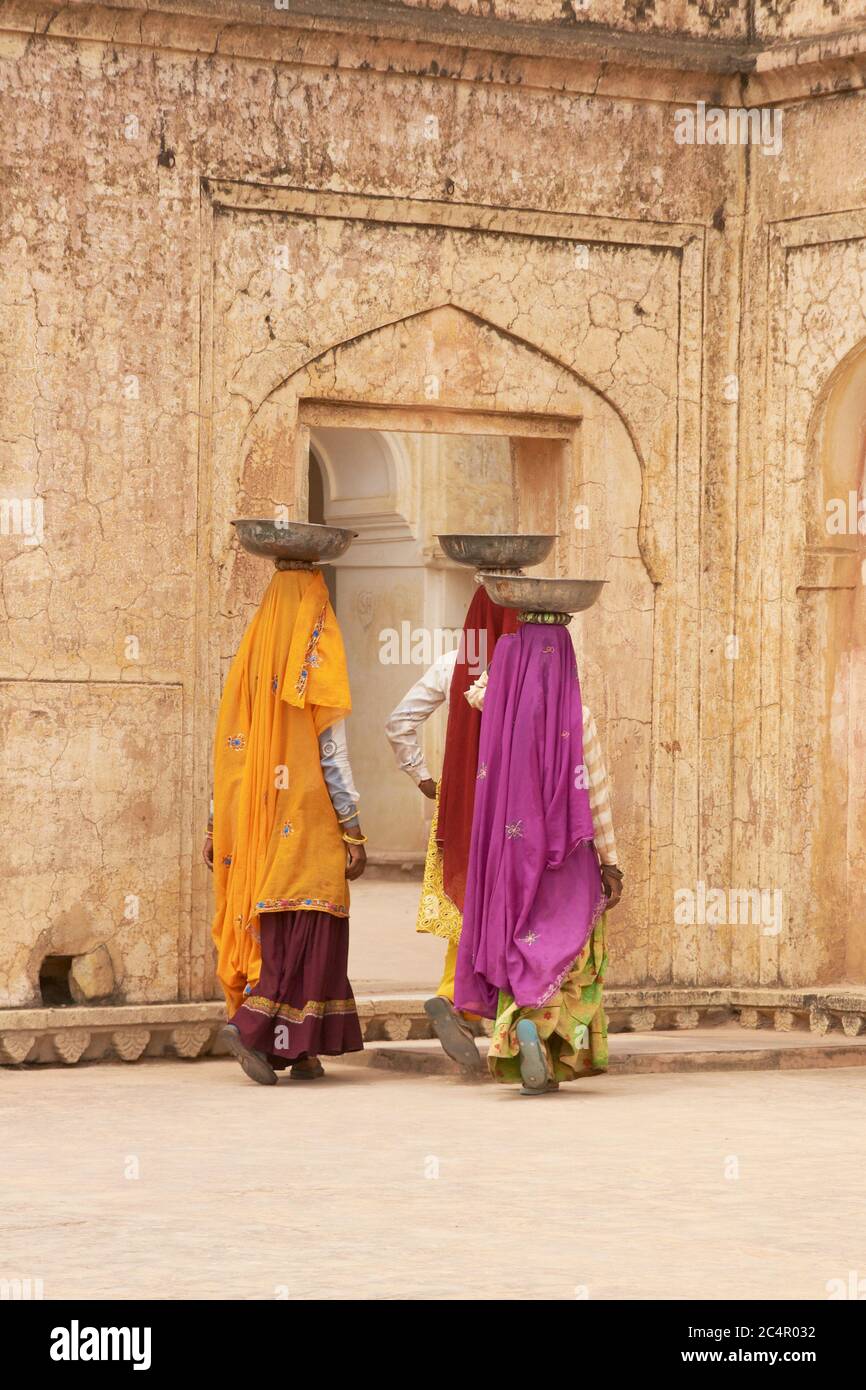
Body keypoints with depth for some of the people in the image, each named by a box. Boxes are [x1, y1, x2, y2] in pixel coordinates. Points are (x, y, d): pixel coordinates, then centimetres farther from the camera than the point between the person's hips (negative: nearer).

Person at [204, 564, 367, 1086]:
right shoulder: (316, 667, -8)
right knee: (306, 929, -2)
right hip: (308, 826, -6)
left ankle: (299, 1051, 11)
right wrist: (355, 834, -6)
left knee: (268, 929, 10)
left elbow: (229, 752, 9)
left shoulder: (250, 664, 7)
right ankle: (251, 1024, -16)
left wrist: (218, 829, 14)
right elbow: (333, 758, -10)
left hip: (256, 824, 6)